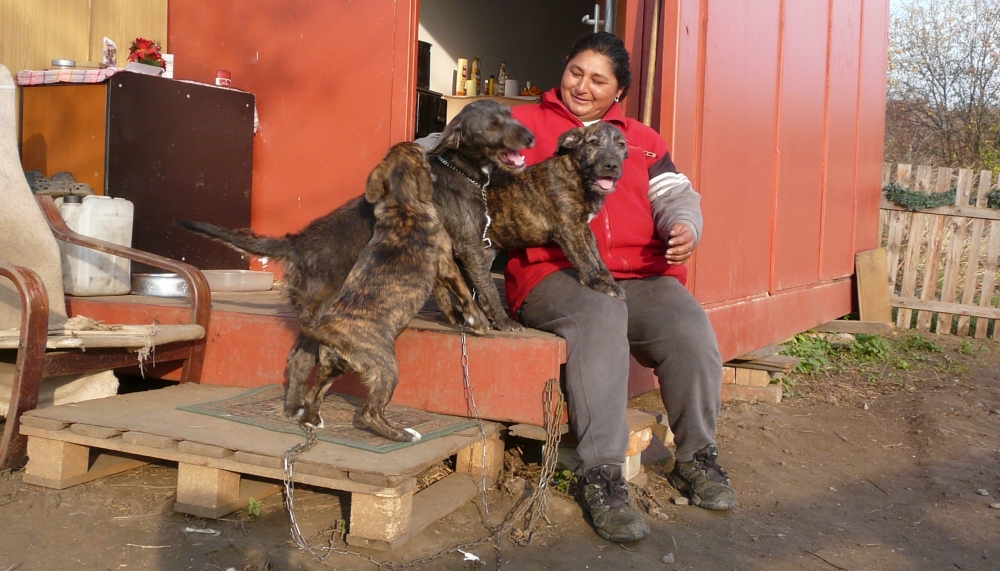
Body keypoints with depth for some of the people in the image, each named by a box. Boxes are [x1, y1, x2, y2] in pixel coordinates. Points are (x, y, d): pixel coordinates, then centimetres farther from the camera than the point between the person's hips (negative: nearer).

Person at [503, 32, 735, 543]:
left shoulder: (641, 140, 24)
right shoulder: (526, 124, 14)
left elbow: (675, 195, 14)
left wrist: (685, 227, -10)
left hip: (641, 274, 4)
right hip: (554, 273, -3)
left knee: (690, 323, -24)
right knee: (600, 313, -36)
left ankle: (696, 457, -3)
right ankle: (602, 475, -32)